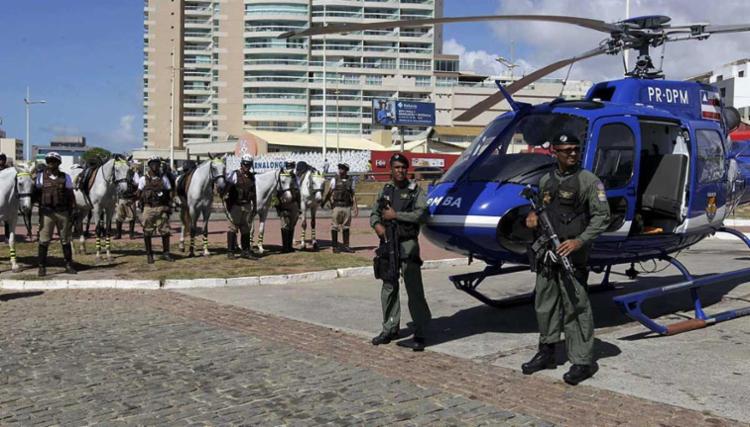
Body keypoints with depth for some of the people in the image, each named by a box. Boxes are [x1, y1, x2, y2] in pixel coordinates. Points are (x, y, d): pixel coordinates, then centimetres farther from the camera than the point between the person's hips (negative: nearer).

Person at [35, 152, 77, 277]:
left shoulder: (65, 177, 4)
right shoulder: (41, 177, 3)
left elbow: (71, 195, 6)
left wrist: (73, 210, -2)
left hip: (63, 211, 1)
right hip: (46, 212, -1)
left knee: (65, 239, 8)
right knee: (44, 240, -1)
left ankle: (68, 265, 17)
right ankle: (42, 267, 6)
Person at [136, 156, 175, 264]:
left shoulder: (164, 178, 6)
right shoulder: (144, 179, 4)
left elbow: (169, 192, 8)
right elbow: (139, 194, 7)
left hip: (162, 208, 1)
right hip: (149, 208, -1)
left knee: (165, 231, 1)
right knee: (147, 232, 4)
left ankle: (166, 253, 12)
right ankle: (149, 254, 15)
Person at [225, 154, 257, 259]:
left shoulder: (252, 176, 10)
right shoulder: (235, 175, -6)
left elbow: (254, 192, 17)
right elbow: (227, 188, -12)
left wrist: (255, 206, 15)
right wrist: (228, 205, -18)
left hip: (247, 206, 5)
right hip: (236, 206, -5)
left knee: (246, 230, 9)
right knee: (233, 228, 0)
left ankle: (246, 251, 16)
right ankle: (230, 252, 6)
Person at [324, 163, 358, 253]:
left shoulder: (351, 182, 7)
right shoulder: (334, 180, 3)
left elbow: (353, 195, 8)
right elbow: (330, 193, 4)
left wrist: (355, 207, 2)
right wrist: (324, 202, -3)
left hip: (347, 207, 2)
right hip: (336, 206, -2)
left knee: (346, 227, 8)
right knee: (335, 227, 1)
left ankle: (346, 246, 15)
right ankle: (334, 246, 8)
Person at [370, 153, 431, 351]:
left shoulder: (416, 191, -1)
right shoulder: (385, 190, 13)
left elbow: (422, 214, -13)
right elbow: (374, 212, 15)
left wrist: (396, 215, -13)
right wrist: (377, 224, -7)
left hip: (408, 244, -5)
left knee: (414, 289, -7)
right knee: (389, 288, 11)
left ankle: (419, 333, -2)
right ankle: (390, 329, 22)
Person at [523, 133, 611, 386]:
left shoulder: (589, 181, -4)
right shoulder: (546, 181, 14)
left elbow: (602, 216, -9)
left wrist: (580, 241, -20)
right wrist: (532, 216, 2)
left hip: (573, 255, -6)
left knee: (575, 307, -4)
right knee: (545, 305, 13)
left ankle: (582, 362, 4)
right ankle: (546, 353, 27)